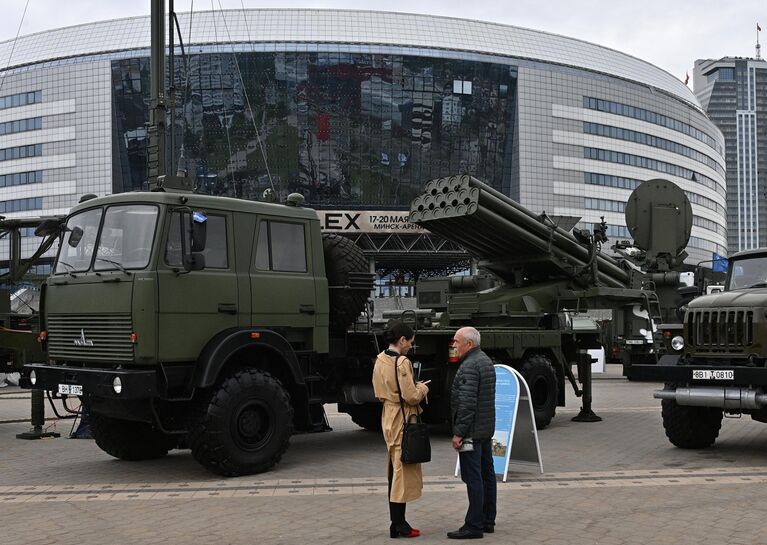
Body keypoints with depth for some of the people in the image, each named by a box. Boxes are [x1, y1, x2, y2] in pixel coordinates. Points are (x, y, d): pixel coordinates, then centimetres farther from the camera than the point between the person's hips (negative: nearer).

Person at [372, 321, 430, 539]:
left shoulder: (380, 360, 7)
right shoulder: (402, 363, -19)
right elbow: (411, 397, -22)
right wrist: (422, 388, -1)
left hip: (388, 419, 9)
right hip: (403, 421, -9)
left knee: (394, 471, 14)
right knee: (403, 470, -1)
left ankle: (396, 523, 19)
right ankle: (399, 525, 4)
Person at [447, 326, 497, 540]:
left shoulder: (469, 366, -17)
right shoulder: (486, 361, 15)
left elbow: (467, 403, -23)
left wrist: (459, 432, -20)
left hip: (472, 431, -10)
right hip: (487, 429, 10)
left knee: (473, 478, -7)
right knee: (487, 475, 13)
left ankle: (474, 525, -4)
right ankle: (488, 521, 21)